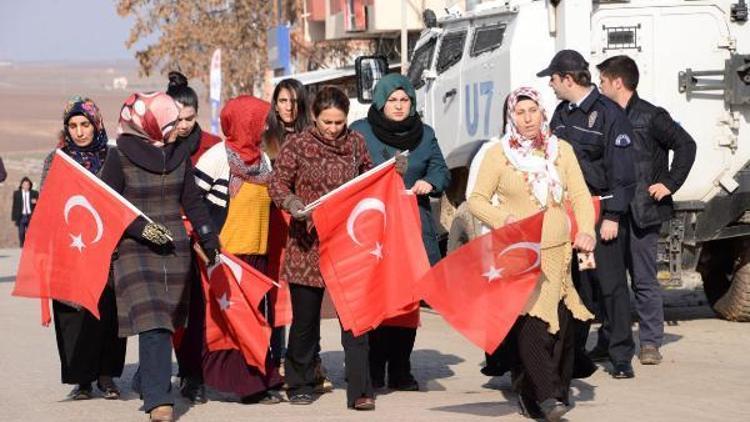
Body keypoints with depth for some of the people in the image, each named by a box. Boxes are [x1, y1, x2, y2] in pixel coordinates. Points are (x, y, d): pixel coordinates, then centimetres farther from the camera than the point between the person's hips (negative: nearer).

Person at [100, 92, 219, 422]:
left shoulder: (179, 154, 6)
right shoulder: (120, 157, -9)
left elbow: (192, 201, 14)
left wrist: (209, 240, 10)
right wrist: (140, 228, -17)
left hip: (176, 248, 5)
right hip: (136, 251, -5)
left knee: (167, 321, 10)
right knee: (152, 323, -15)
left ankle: (147, 381, 31)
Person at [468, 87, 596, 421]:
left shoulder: (561, 150, 11)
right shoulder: (498, 155, 1)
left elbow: (580, 196, 8)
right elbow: (477, 199, 4)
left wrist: (585, 230, -8)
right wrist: (501, 218, -15)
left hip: (558, 253, 4)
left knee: (562, 324, 0)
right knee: (531, 323, -16)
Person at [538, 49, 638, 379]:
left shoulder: (609, 114, -10)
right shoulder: (562, 114, 14)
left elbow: (622, 172, -12)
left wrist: (613, 216, -16)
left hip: (601, 214, -7)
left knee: (610, 283, -3)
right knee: (574, 283, 8)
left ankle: (620, 355, 3)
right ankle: (573, 352, 15)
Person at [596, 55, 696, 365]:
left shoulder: (651, 117, -6)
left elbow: (686, 145, -8)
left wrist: (669, 184, -10)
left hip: (642, 213, -6)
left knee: (644, 279, -3)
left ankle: (650, 343, 4)